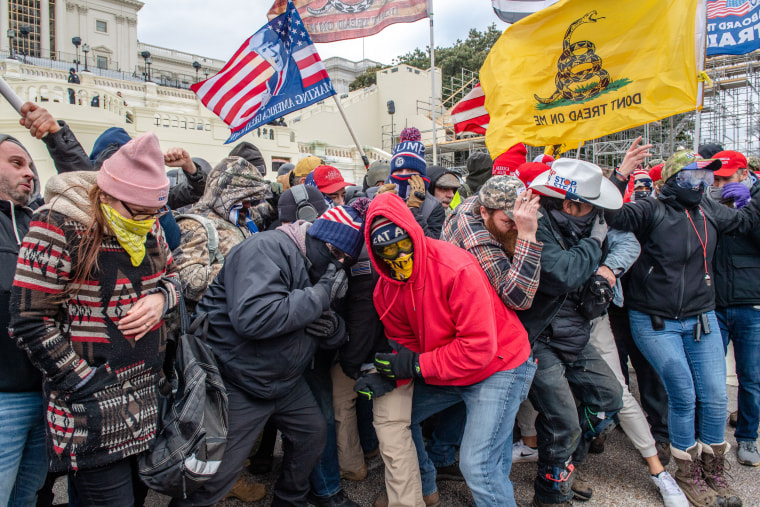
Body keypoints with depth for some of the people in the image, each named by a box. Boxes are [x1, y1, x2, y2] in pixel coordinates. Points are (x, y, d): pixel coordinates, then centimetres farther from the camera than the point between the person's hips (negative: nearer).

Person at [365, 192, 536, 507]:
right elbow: (404, 342, 3)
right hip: (442, 372, 7)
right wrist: (390, 375, -16)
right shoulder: (386, 286, -6)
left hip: (497, 366, -7)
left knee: (478, 466, -16)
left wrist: (417, 365, -25)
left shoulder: (455, 268, -29)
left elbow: (479, 346, -28)